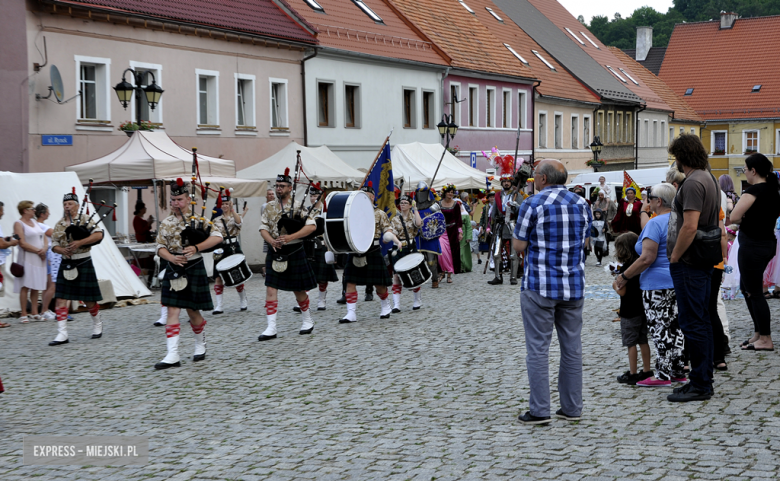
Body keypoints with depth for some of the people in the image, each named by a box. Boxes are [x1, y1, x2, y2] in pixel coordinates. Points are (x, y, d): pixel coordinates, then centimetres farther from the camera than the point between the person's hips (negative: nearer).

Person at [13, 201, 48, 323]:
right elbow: (23, 243, -14)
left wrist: (44, 249, -5)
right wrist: (38, 251, -13)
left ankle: (34, 313, 11)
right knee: (25, 286, -8)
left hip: (40, 258, 7)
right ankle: (23, 314, -7)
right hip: (27, 259, -7)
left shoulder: (35, 222, 17)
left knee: (36, 287, 7)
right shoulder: (19, 224, -5)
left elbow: (45, 239, 15)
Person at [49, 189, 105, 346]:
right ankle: (62, 334, -5)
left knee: (88, 299, 4)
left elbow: (98, 234, -16)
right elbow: (54, 245, 10)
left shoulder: (86, 219, -3)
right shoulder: (59, 225, 10)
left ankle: (97, 324, 30)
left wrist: (79, 243, -26)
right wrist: (62, 250, -14)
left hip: (83, 263, -4)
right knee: (60, 299, -6)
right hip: (66, 264, 4)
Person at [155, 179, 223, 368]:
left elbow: (217, 236, -9)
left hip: (194, 268, -3)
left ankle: (200, 345, 31)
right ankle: (172, 356, -10)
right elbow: (160, 247, 7)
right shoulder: (166, 223, 7)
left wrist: (196, 248, -21)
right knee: (172, 311, -6)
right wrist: (171, 257, -15)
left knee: (192, 310, 6)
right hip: (173, 270, 3)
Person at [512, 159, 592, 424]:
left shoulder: (532, 205, -10)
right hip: (574, 285, 5)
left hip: (540, 286, -5)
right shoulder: (581, 204, 7)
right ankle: (572, 408, 14)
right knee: (572, 347, 10)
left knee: (538, 348, 0)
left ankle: (539, 410, -1)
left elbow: (519, 246, -7)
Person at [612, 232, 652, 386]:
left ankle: (632, 374, 2)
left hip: (630, 312, -8)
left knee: (631, 343, -1)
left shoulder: (625, 269, -18)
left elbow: (622, 291, -20)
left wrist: (615, 285, -1)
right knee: (643, 341, 14)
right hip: (643, 309, 8)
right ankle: (647, 371, 19)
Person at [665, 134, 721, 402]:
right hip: (703, 262, 11)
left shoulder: (693, 183, -17)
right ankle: (703, 380, 22)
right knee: (701, 322, 14)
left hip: (689, 264, -11)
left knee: (693, 324, -6)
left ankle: (700, 385, -2)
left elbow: (690, 227, -26)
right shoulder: (708, 179, 16)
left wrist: (674, 257, -14)